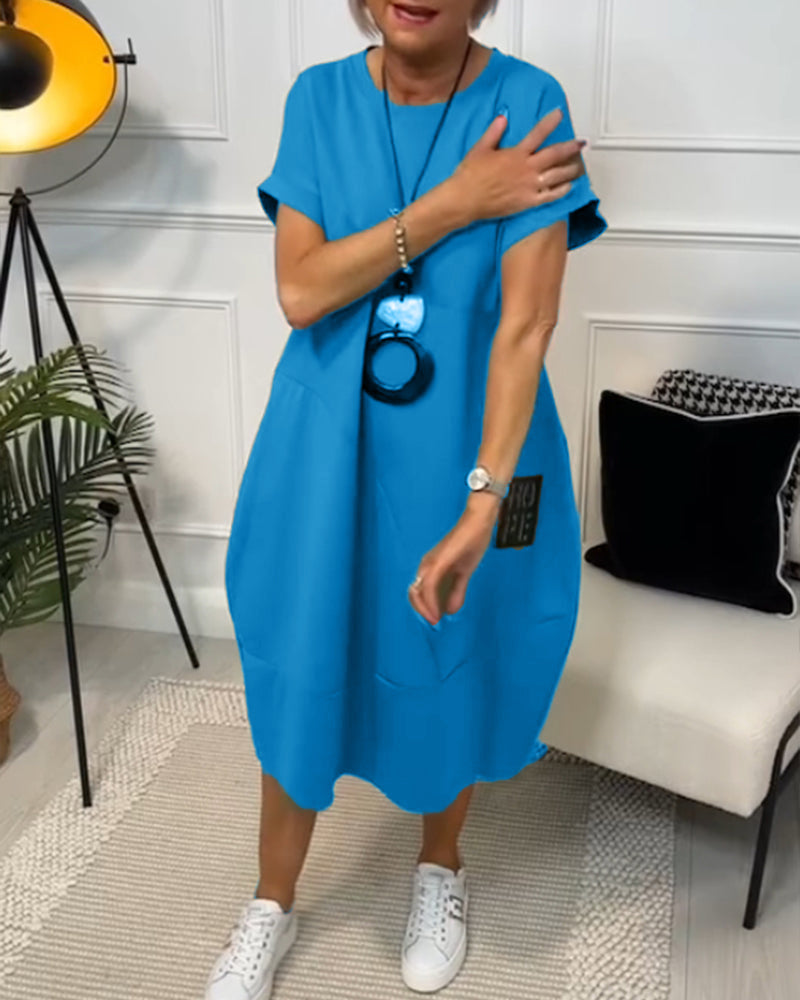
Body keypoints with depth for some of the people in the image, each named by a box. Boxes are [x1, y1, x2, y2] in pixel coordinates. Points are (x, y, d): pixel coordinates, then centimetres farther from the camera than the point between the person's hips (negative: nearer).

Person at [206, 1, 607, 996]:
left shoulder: (526, 103, -12)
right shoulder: (319, 96, -3)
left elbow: (526, 325, -19)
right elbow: (300, 291, -13)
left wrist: (481, 503, -26)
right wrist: (453, 204, -20)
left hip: (465, 455, -1)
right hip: (326, 451, 2)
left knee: (451, 671, 16)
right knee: (300, 672, 11)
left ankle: (440, 870, 45)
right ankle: (272, 904, 36)